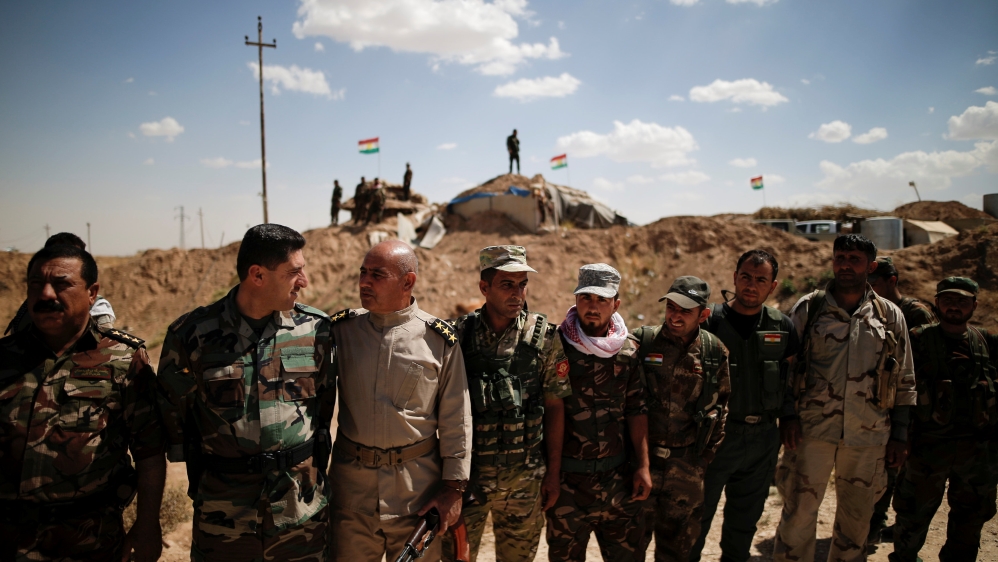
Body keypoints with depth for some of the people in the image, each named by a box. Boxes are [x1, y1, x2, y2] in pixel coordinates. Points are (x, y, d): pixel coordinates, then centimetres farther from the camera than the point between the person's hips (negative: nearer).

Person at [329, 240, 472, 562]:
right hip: (351, 484, 2)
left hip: (417, 488, -1)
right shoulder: (341, 329, -1)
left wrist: (454, 487, -3)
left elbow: (456, 422, -3)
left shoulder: (440, 340, -7)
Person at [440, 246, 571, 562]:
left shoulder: (543, 337, -5)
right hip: (466, 471, 0)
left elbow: (554, 407, 0)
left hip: (522, 476, 0)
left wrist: (553, 473, 0)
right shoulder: (459, 334, -3)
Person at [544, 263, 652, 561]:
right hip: (568, 478, -3)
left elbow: (636, 410, 5)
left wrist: (643, 466, 2)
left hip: (618, 476, 3)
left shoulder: (627, 350, 2)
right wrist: (549, 469, -10)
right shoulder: (556, 346, -9)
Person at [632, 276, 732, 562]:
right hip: (641, 458, -2)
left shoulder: (715, 352, 0)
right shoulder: (640, 342, -9)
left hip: (687, 467, 2)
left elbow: (720, 405, 10)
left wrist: (708, 452, 9)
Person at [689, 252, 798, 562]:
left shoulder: (782, 326, 2)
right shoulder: (710, 321, -11)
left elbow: (791, 378, 12)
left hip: (763, 438, 4)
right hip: (717, 434, -4)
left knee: (746, 516, 20)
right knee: (698, 516, 6)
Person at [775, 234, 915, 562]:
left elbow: (904, 382, 10)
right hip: (812, 430, -2)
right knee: (798, 514, 2)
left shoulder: (890, 316, 6)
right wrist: (786, 415, -7)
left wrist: (899, 435, 7)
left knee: (856, 520, 14)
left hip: (869, 436, 2)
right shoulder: (808, 308, 1)